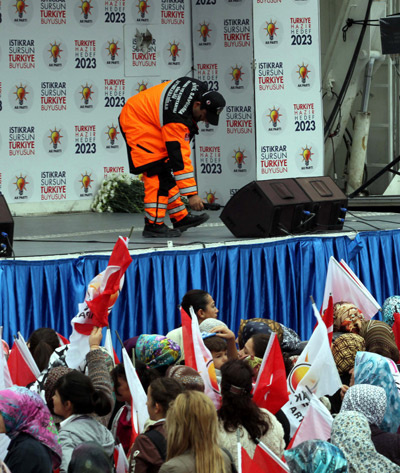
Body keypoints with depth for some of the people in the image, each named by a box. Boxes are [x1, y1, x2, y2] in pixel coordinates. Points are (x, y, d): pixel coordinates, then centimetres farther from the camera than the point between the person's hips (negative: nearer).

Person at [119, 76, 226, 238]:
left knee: (166, 171, 9)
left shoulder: (200, 89, -11)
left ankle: (180, 218, 14)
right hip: (135, 122, -10)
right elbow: (179, 158, -32)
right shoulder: (178, 117, -34)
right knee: (158, 171, -16)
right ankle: (153, 225, -13)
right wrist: (192, 194, -29)